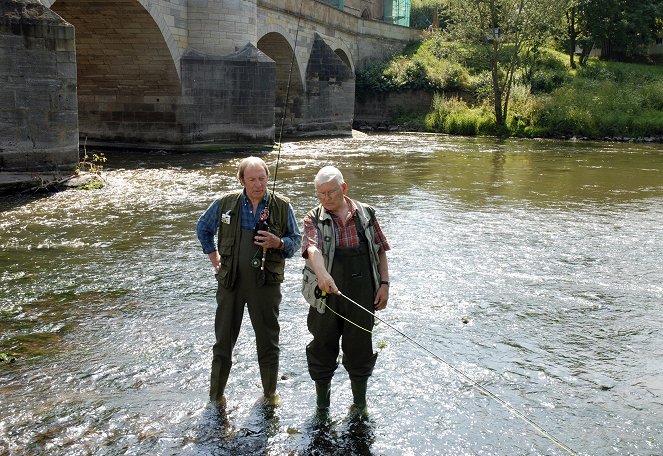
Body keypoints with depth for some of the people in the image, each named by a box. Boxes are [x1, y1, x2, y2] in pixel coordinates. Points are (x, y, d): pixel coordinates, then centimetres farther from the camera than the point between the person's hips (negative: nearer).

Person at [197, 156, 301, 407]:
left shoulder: (282, 206, -4)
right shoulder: (225, 203, -1)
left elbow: (296, 240, 4)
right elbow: (203, 228, 16)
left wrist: (279, 243, -17)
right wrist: (214, 258, 11)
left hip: (266, 282, -1)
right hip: (231, 281, 1)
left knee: (268, 340, 8)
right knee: (224, 339, 9)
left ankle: (270, 393, 27)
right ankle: (216, 394, 24)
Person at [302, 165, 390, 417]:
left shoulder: (366, 213, 5)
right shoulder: (314, 219, -3)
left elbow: (380, 250, 11)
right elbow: (312, 247, -23)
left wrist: (384, 283, 3)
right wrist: (322, 273, -42)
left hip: (363, 296, 1)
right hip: (327, 293, -1)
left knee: (360, 349, 11)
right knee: (323, 347, 11)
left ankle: (359, 401, 32)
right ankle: (322, 403, 31)